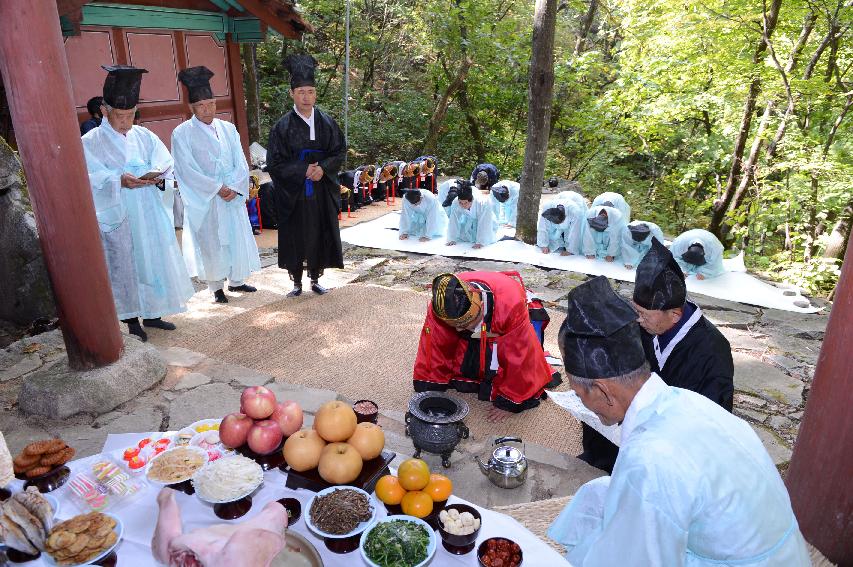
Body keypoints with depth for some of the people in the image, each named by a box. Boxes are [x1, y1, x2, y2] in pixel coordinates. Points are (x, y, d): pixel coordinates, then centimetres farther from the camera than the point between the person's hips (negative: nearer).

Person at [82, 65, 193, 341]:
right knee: (124, 266, 3)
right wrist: (119, 180, -31)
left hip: (148, 213, 4)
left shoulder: (144, 136, 9)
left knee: (153, 261, 11)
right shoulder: (90, 142, -4)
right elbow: (91, 178, -14)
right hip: (118, 217, -4)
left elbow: (165, 163, 3)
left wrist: (155, 174, -19)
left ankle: (151, 314, 27)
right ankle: (131, 321, 15)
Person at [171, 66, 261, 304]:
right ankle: (216, 287, 16)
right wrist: (217, 188, -15)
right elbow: (188, 170, -10)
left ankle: (236, 280, 25)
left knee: (237, 237, 9)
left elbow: (241, 163, 4)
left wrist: (234, 188, -12)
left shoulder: (228, 129, 7)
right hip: (203, 201, -4)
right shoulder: (182, 134, -5)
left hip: (233, 196, 4)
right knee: (211, 243, 3)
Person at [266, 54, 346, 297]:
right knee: (294, 238, 5)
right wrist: (304, 170, -17)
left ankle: (315, 279, 26)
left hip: (323, 192, 2)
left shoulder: (327, 122, 2)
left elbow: (340, 151, 4)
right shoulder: (283, 126, -6)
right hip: (293, 193, -2)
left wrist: (323, 168, -14)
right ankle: (297, 283, 21)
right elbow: (275, 163, -6)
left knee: (320, 236, 9)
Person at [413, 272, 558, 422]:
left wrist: (507, 403, -23)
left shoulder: (511, 306, -43)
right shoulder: (441, 306, -35)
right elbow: (434, 346, -22)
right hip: (471, 338, 3)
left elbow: (517, 357, -32)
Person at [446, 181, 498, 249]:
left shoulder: (484, 203, -40)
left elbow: (484, 226, -36)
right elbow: (453, 222, -21)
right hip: (469, 221, 3)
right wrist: (452, 239, -22)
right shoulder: (455, 203, -31)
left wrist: (480, 242, -40)